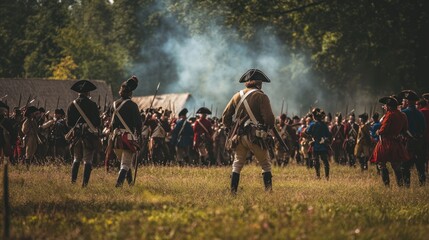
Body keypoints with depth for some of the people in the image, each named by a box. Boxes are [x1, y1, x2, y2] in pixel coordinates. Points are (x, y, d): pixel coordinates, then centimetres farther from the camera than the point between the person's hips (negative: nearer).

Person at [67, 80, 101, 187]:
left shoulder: (72, 105, 3)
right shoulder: (92, 105, -7)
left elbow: (69, 123, 6)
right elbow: (98, 122, -4)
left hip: (76, 134, 4)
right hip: (89, 135, -4)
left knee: (76, 159, 18)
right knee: (87, 161, 0)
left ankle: (73, 181, 10)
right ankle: (85, 183, -6)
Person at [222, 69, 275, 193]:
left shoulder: (237, 96, 9)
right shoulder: (261, 96, -7)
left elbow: (225, 116, 9)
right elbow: (269, 118, -13)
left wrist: (232, 128, 23)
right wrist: (270, 126, 9)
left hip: (239, 136, 4)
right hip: (255, 136, -4)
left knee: (237, 163, 14)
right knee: (266, 164, 6)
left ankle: (233, 190, 6)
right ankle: (268, 189, -2)